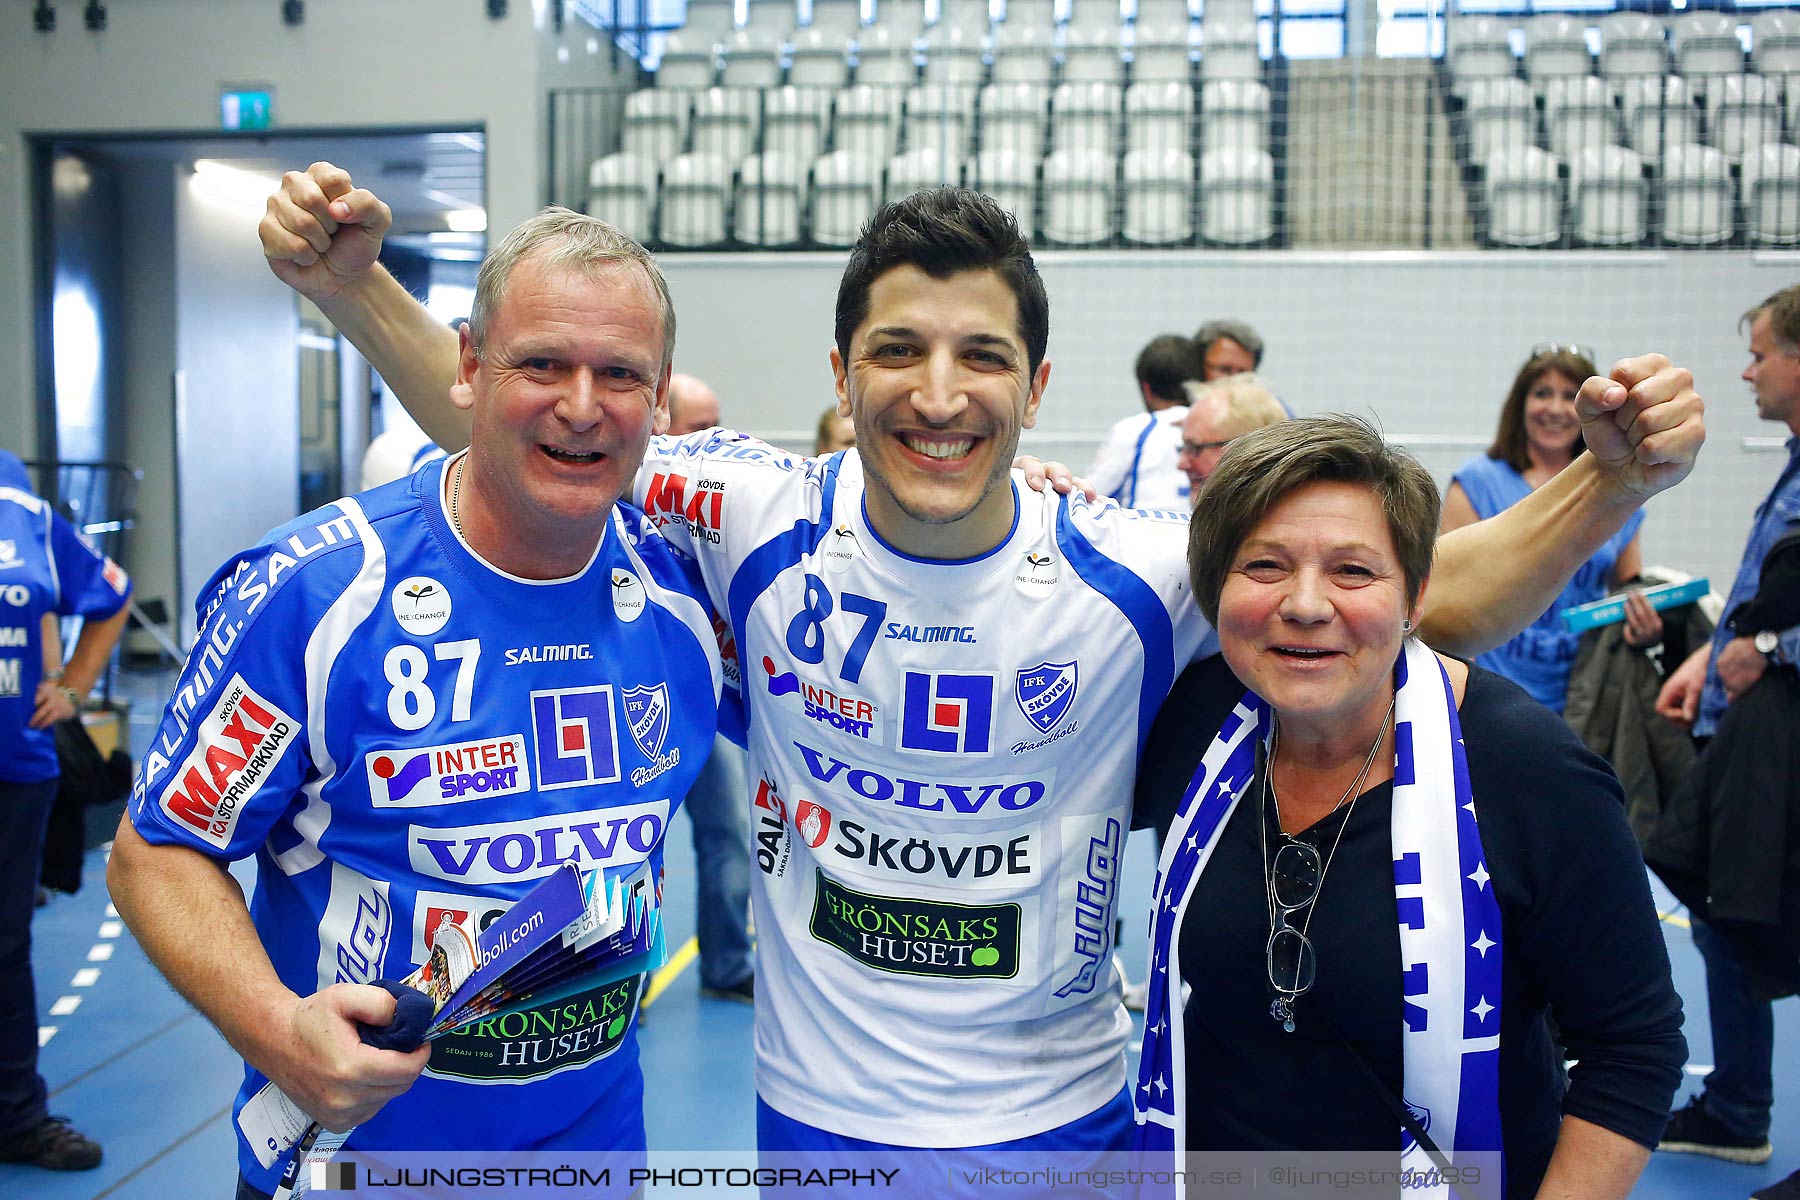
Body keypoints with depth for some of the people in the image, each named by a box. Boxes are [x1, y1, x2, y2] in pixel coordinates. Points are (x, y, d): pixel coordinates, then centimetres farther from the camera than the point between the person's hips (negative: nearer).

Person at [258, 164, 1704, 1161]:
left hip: (1059, 1116, 0)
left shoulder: (1138, 574, -17)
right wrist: (353, 283, -15)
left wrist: (1609, 482, -24)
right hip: (816, 1109, 1)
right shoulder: (761, 521, -15)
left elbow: (1439, 601, -10)